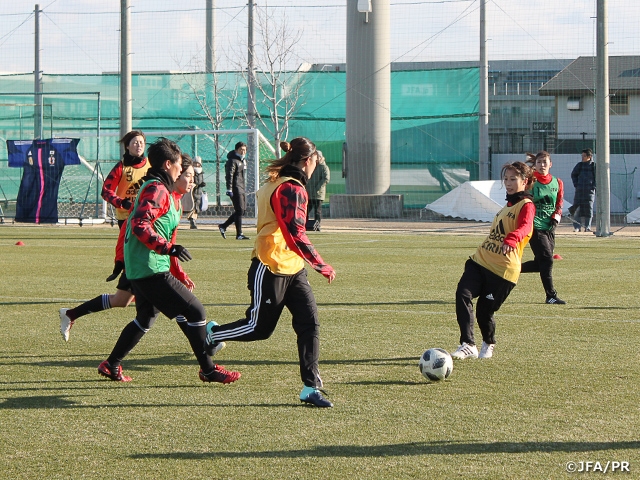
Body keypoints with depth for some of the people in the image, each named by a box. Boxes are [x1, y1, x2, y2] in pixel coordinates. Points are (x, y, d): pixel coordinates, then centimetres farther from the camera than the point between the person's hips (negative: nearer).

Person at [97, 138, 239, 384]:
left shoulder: (153, 187, 19)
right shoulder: (157, 190, -13)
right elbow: (140, 226, -26)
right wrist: (168, 248, -30)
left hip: (138, 269, 11)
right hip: (151, 270, -11)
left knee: (146, 318, 26)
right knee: (195, 311, -7)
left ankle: (112, 365, 31)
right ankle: (208, 370, -1)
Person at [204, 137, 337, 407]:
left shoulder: (275, 184, 13)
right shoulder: (292, 189, -17)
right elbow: (295, 235, -23)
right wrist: (321, 265, -17)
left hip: (292, 269, 10)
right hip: (270, 269, -10)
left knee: (309, 323, -1)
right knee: (259, 328, 3)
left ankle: (310, 388, -2)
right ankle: (211, 334, 27)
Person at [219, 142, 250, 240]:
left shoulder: (243, 160, 19)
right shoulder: (232, 161, -10)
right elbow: (229, 175, -17)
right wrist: (229, 189, -24)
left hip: (242, 188, 10)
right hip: (235, 188, -10)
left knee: (242, 210, 10)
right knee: (239, 211, -9)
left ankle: (223, 226, 19)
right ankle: (239, 234, -6)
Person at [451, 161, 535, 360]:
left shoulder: (526, 206, -7)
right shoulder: (507, 205, 21)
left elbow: (524, 227, -29)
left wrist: (511, 239, -49)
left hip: (503, 269, -7)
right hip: (480, 260, 7)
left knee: (484, 310, -1)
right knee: (463, 294, -16)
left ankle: (488, 344, 30)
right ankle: (467, 345, -19)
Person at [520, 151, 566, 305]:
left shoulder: (557, 183, 8)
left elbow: (559, 203, 16)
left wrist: (556, 217, -2)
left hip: (550, 228, 6)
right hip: (535, 227, -6)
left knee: (541, 263, 8)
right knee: (547, 260, -12)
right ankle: (551, 295, -5)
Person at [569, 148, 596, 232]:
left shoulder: (594, 166, 0)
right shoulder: (579, 165, 9)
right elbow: (573, 174, 18)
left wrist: (594, 186, -6)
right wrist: (576, 184, 6)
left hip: (590, 190, -2)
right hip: (579, 190, 2)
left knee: (588, 209, -1)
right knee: (577, 208, -4)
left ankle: (587, 227, 6)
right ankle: (576, 227, 0)